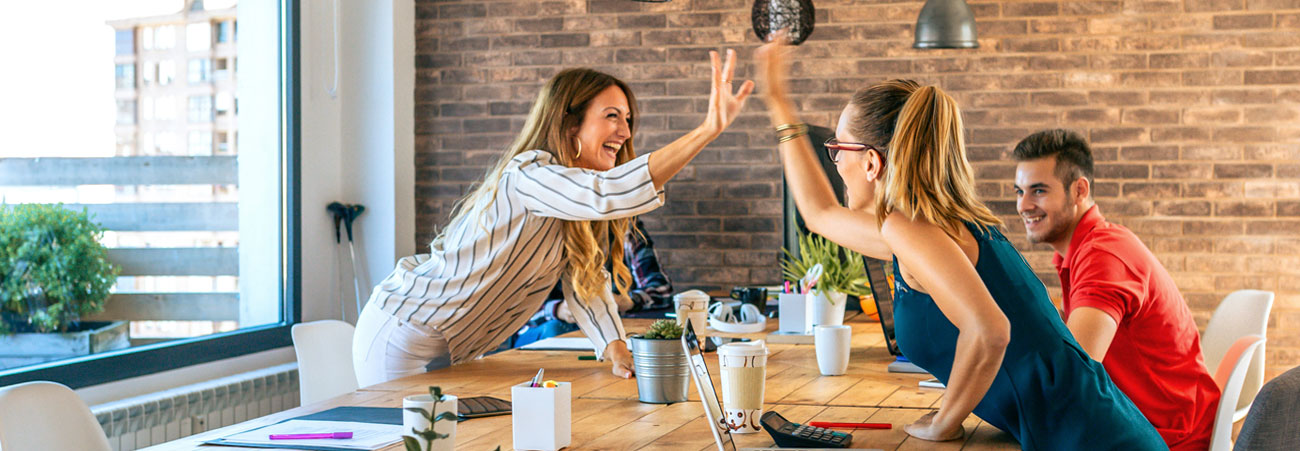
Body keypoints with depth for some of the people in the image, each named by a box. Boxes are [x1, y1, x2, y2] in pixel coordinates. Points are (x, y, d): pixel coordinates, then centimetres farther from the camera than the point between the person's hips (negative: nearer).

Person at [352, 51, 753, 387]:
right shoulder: (528, 175, -25)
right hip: (403, 340, -9)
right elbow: (609, 193, -42)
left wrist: (617, 352, -12)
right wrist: (708, 131, -47)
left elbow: (586, 282, 5)